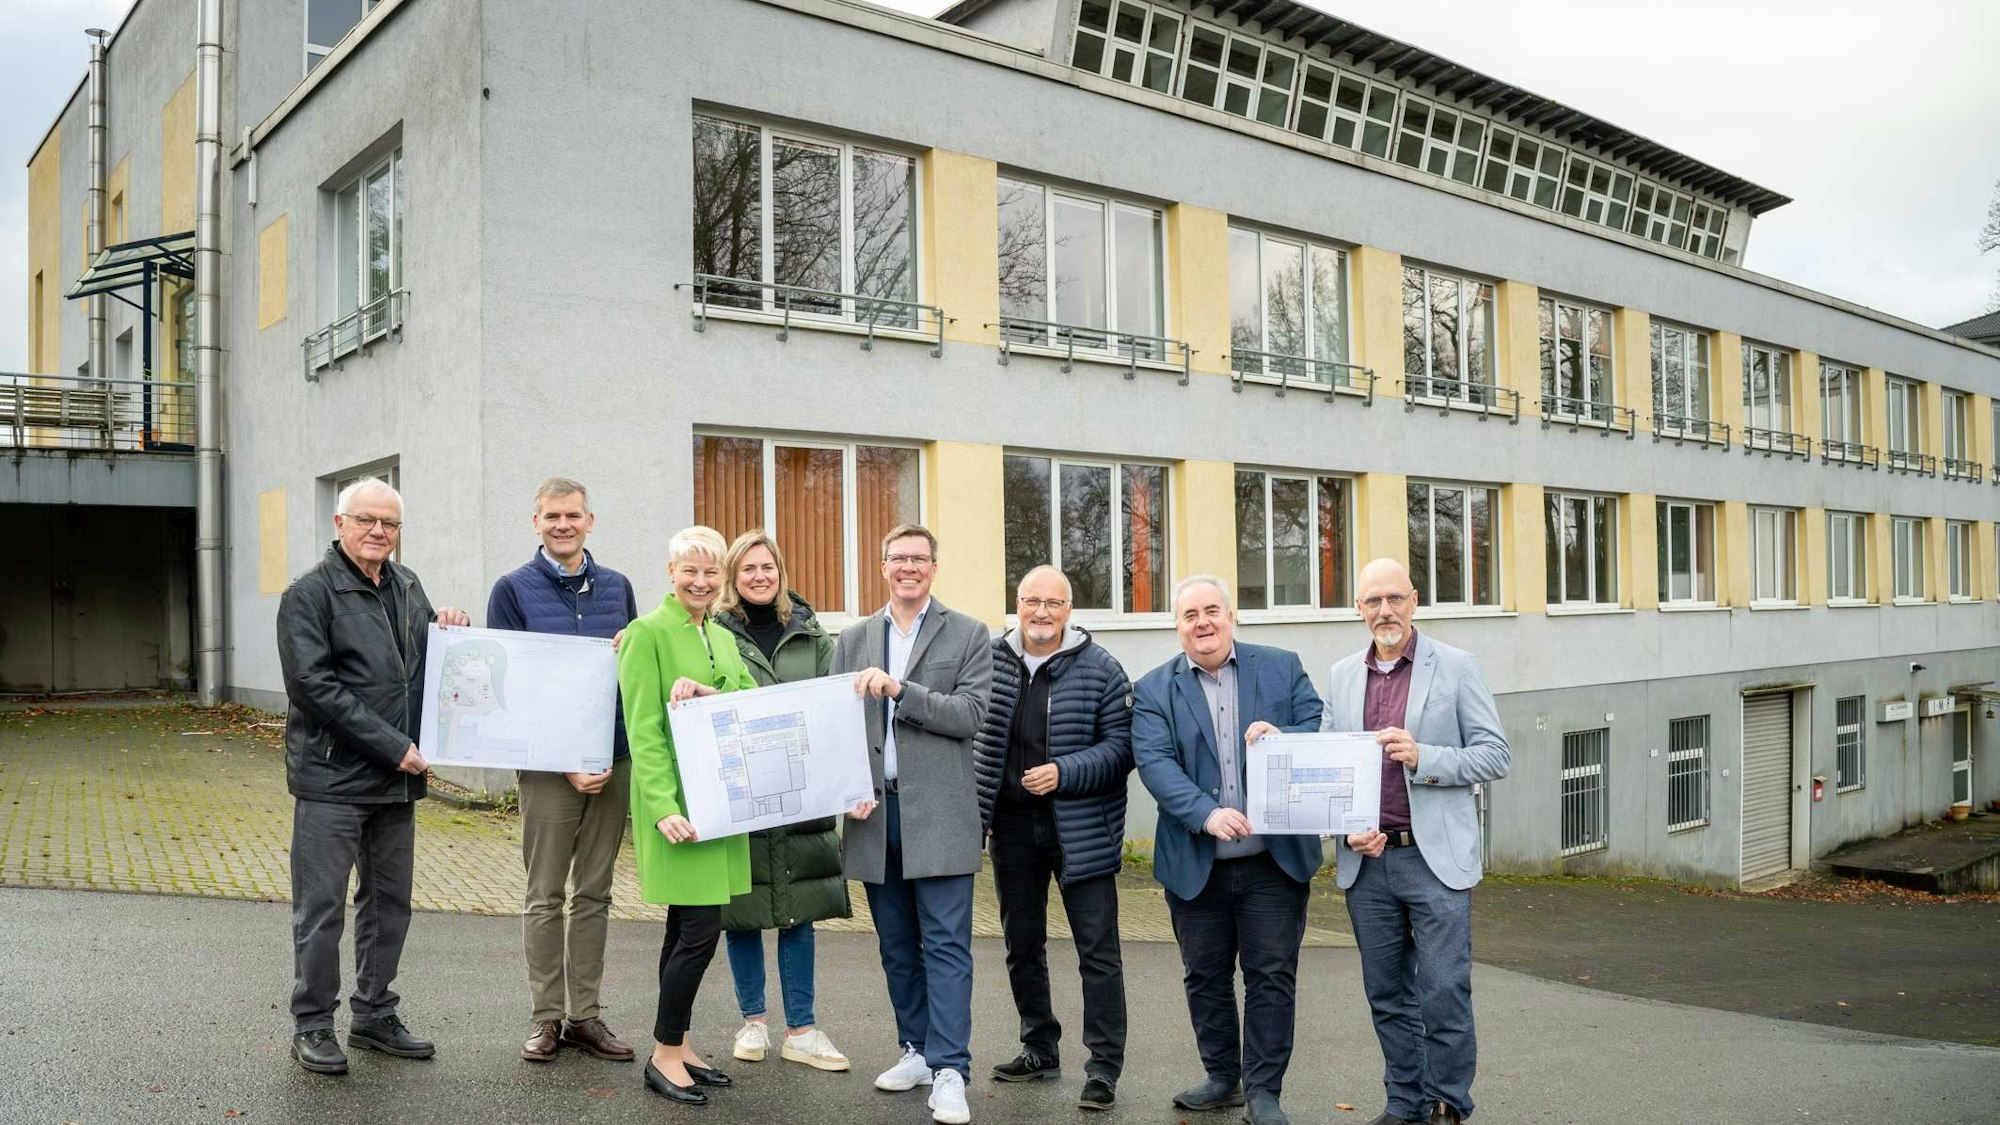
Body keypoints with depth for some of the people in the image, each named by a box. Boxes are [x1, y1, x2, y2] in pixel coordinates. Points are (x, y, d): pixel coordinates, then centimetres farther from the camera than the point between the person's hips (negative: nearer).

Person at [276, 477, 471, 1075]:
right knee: (322, 908, 1)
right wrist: (391, 745, -19)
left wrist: (449, 627, 0)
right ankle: (312, 1026, 14)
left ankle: (374, 1016, 26)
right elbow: (313, 685, -16)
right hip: (331, 776, -7)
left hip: (397, 778, 7)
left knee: (389, 902, 14)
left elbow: (428, 661, 24)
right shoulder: (310, 593, -8)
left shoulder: (407, 586, 12)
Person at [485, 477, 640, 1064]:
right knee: (545, 896, 4)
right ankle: (546, 1017, 15)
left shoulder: (617, 587, 9)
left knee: (594, 894, 9)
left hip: (613, 760, 4)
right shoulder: (514, 589, -1)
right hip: (547, 763, -3)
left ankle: (585, 1015, 18)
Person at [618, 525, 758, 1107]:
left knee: (687, 927, 13)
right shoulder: (648, 632, -8)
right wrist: (664, 807, -22)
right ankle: (664, 1055, 6)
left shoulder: (722, 637, 15)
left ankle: (676, 1047, 23)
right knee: (701, 927, -8)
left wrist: (710, 694, -16)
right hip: (676, 804, -7)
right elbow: (643, 730, -14)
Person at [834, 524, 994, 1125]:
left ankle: (949, 1071, -2)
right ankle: (918, 1051, 25)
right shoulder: (853, 640, 12)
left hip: (938, 812, -4)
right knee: (897, 946, 12)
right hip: (874, 810, 4)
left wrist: (899, 689, -17)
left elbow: (970, 715, -8)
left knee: (946, 945, -5)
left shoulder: (968, 635, 2)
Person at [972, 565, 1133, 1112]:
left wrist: (1064, 773, -20)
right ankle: (1039, 1049, 33)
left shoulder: (1099, 669, -7)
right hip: (1012, 824, 4)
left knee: (1098, 951, -1)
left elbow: (1121, 746, -7)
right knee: (1022, 944, 16)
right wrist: (976, 810, 3)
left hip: (1080, 828, -4)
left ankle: (1104, 1068, 10)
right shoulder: (989, 660, 1)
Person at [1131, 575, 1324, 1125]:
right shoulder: (1154, 689, 2)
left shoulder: (1283, 667, 4)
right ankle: (1222, 1077, 29)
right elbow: (1155, 762, -11)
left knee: (1272, 974, 3)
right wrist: (1207, 814, -26)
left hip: (1275, 857, -1)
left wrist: (1282, 739, -22)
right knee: (1205, 975, 13)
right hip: (1195, 863, 1)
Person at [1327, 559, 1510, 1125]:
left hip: (1435, 859, -4)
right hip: (1366, 860, 4)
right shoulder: (1342, 676, 10)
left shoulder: (1456, 666, -1)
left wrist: (1422, 757, -18)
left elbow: (1494, 755, -4)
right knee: (1387, 995, 12)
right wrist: (1348, 830, -3)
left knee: (1443, 993, -2)